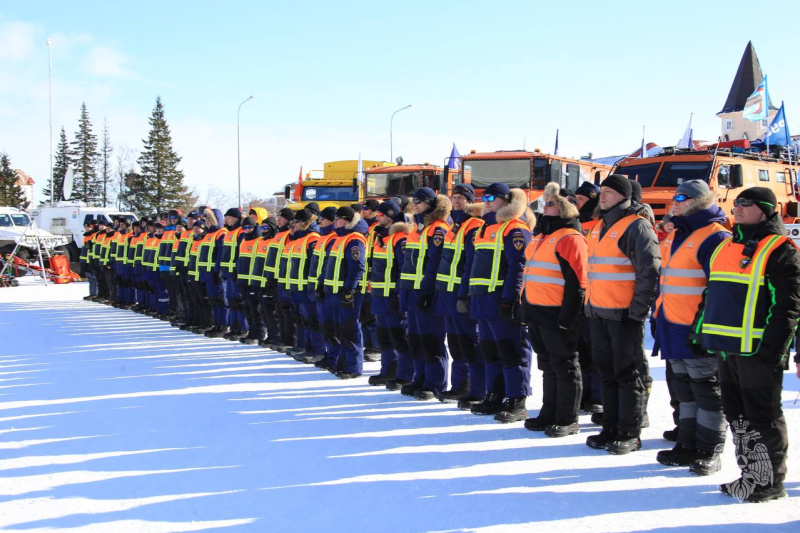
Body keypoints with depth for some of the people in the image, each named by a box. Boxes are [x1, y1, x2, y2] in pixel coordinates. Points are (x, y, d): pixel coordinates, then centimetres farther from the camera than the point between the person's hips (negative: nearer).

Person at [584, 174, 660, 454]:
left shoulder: (636, 227, -10)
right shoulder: (599, 227, 15)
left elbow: (650, 271, -16)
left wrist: (638, 310, -18)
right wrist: (589, 303, 19)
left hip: (624, 315, -8)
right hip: (598, 313, 8)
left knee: (628, 374, 0)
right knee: (607, 372, 14)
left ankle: (630, 434, 8)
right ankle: (611, 428, 23)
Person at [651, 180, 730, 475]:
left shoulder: (714, 237, -13)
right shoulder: (675, 236, 15)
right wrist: (657, 316, 20)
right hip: (673, 328, 9)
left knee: (707, 390, 2)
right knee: (684, 387, 16)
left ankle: (709, 452, 12)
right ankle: (688, 445, 27)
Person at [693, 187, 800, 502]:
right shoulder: (724, 247, 17)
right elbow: (712, 293, 24)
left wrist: (773, 346, -18)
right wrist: (700, 330, 17)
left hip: (757, 349, -8)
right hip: (726, 346, 8)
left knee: (762, 416, 0)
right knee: (736, 413, 13)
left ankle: (770, 481, 12)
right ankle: (751, 473, 25)